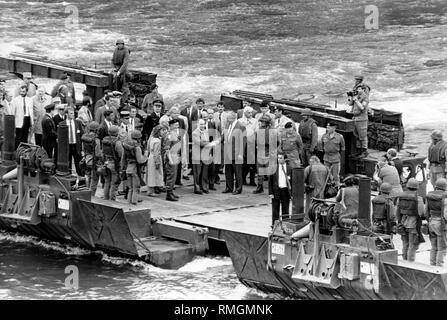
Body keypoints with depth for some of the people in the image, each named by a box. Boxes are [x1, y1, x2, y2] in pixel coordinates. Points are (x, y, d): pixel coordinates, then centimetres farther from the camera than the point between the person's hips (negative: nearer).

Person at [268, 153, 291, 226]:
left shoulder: (289, 169, 4)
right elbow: (270, 181, 2)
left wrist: (292, 193, 1)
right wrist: (270, 193, -5)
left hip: (286, 191, 1)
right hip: (276, 191, -1)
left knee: (285, 211, 6)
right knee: (275, 211, 2)